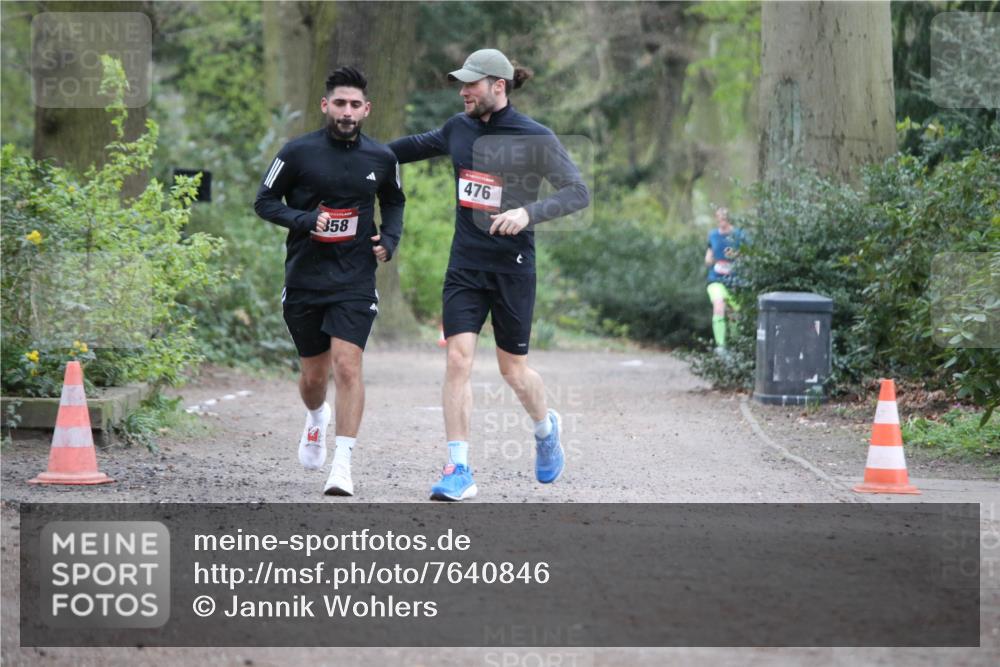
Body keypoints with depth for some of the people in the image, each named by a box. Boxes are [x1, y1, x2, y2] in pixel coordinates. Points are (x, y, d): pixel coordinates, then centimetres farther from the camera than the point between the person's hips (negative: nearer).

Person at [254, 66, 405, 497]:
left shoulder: (381, 159, 2)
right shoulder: (298, 153, -5)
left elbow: (393, 202, 21)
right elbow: (264, 201, 1)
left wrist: (389, 239, 3)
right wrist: (305, 221, -16)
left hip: (355, 282, 0)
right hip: (304, 279, 0)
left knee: (347, 365, -16)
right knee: (313, 374, 11)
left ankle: (342, 464, -13)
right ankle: (316, 419, 47)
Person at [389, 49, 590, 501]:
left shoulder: (536, 139, -9)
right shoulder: (459, 129, 6)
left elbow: (578, 192, -11)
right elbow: (420, 146, 27)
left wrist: (529, 213, -26)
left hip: (512, 266, -4)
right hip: (465, 264, 4)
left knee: (512, 368, 6)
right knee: (458, 358, -9)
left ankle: (546, 427, 39)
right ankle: (458, 470, -7)